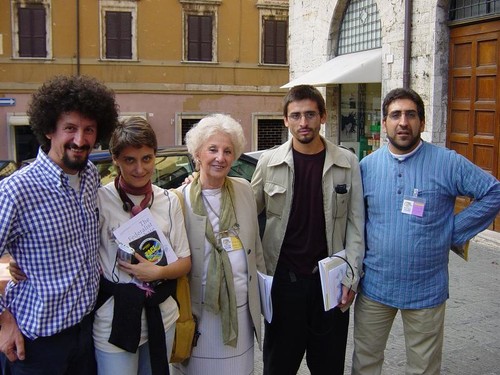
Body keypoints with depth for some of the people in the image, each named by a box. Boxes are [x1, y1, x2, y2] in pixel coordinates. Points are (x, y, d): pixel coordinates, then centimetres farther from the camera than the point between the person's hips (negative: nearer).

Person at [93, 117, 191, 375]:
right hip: (115, 318, -4)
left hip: (161, 314, 4)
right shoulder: (99, 199, -11)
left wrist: (157, 271, -15)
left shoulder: (169, 201, 0)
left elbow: (184, 263, 3)